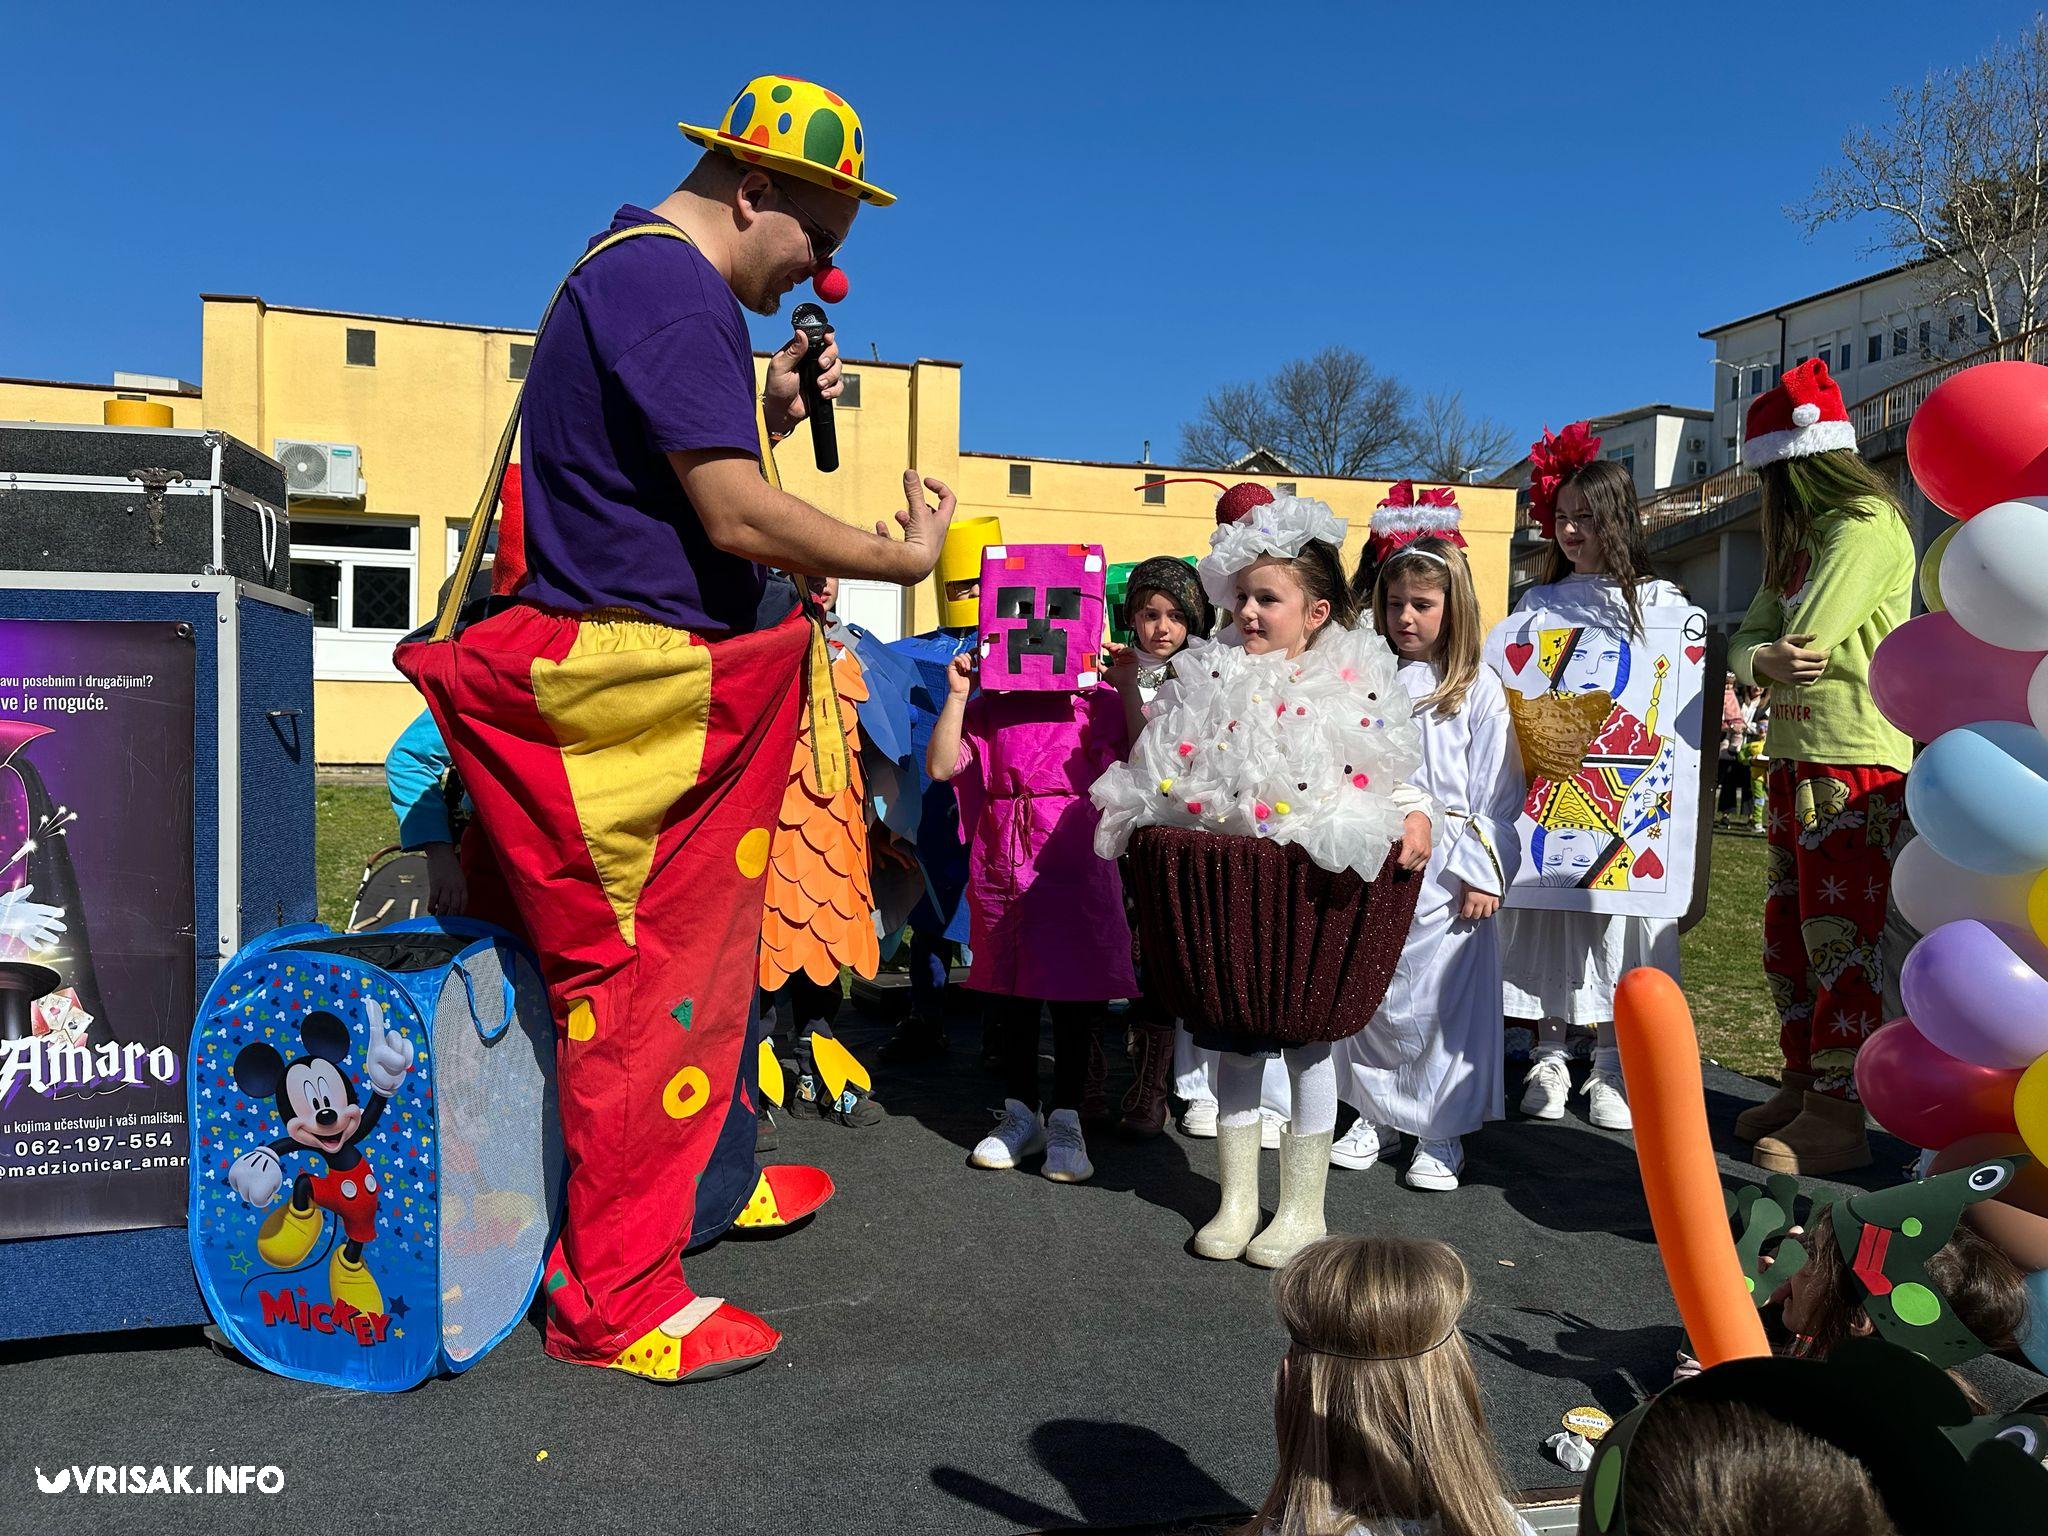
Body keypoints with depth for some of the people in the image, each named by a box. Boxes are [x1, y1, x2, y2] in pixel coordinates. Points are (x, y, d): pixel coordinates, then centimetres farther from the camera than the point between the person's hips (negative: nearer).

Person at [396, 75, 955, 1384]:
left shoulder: (636, 273, 19)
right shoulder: (671, 286, -15)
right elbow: (741, 519, -22)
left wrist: (770, 416, 11)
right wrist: (907, 556, -11)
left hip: (683, 679, 11)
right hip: (646, 691, -11)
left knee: (708, 945, 20)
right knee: (655, 971, -4)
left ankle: (712, 1183, 38)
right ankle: (616, 1301, 9)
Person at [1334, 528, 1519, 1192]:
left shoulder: (1478, 688, -2)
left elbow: (1495, 789, -4)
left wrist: (1483, 873, -8)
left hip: (1444, 870, -3)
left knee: (1444, 1000, 1)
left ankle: (1441, 1132, 16)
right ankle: (1378, 1117, 26)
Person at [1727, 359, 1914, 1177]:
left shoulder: (1869, 524, -11)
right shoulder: (1799, 539, 19)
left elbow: (1806, 639, -20)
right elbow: (1747, 640, 11)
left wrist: (1780, 657, 2)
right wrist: (1766, 659, -11)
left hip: (1855, 763, -10)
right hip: (1794, 758, 10)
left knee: (1839, 939, -7)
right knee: (1788, 934, 13)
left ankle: (1839, 1117, -2)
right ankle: (1803, 1086, 22)